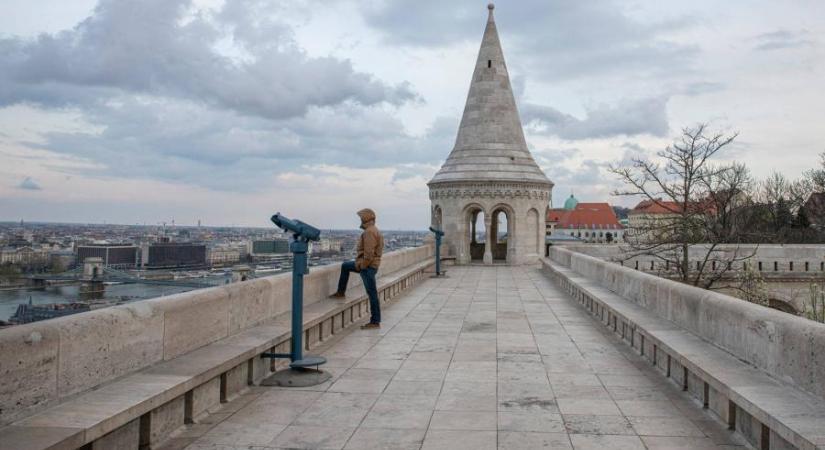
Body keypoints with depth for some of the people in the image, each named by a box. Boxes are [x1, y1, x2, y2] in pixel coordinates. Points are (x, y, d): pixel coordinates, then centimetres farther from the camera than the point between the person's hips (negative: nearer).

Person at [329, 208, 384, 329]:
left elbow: (369, 253, -25)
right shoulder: (373, 230, 14)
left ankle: (375, 322, -3)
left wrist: (362, 266, -16)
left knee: (372, 293, -6)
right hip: (367, 264, 11)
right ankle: (341, 292, 32)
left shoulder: (369, 232, -18)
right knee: (345, 266, 26)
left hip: (367, 266, -11)